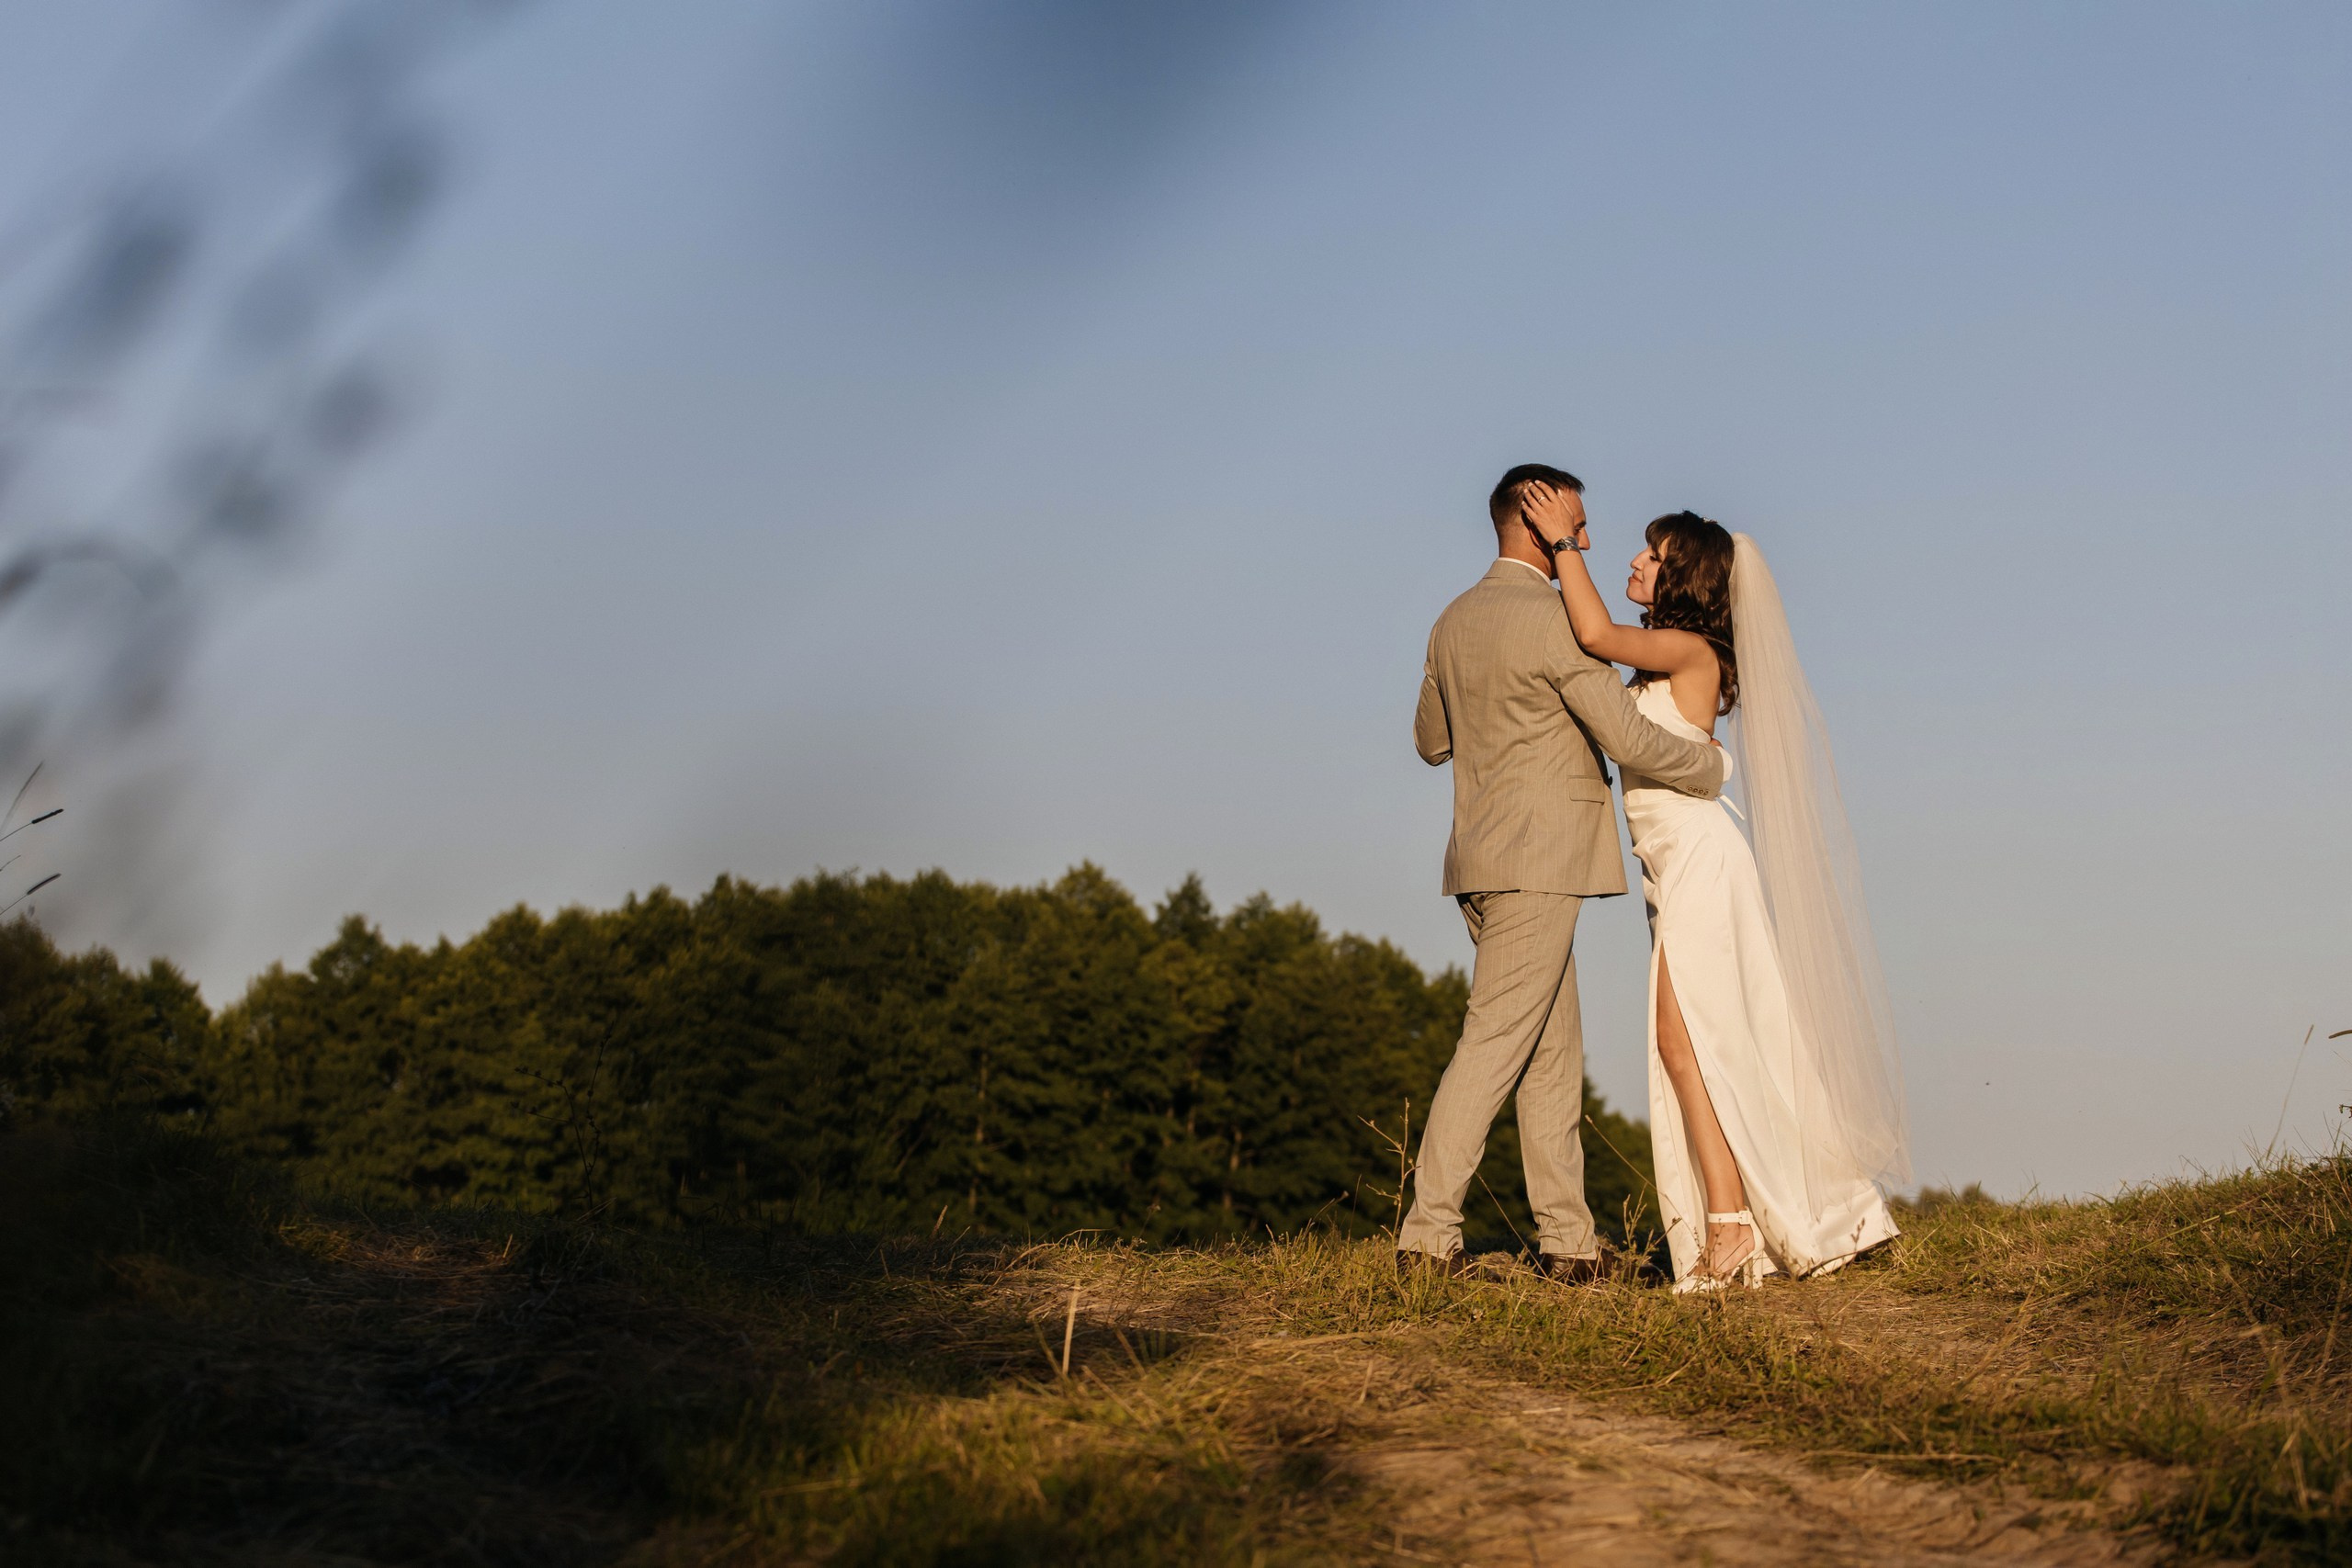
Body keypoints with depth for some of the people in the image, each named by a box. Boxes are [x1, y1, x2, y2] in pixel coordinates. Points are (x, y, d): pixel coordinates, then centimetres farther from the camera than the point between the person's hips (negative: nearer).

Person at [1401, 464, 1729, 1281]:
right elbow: (1629, 739, -14)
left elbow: (1431, 740, 24)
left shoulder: (1455, 621, 12)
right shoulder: (1553, 622, -14)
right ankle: (1429, 1231, -9)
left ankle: (1566, 1236, 11)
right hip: (1536, 863, -9)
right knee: (1495, 1045, -8)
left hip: (1485, 861, 9)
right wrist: (1713, 765, 2)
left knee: (1554, 1048, 11)